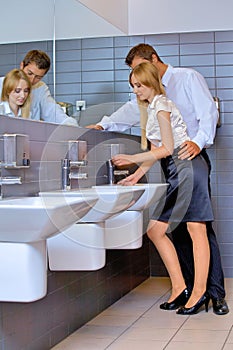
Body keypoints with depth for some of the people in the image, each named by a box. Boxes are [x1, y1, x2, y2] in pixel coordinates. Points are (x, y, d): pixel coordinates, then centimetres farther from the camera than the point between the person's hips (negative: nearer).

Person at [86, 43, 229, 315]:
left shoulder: (188, 78, 0)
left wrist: (199, 142, -28)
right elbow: (131, 111, 7)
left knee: (201, 226, -10)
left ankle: (216, 294, -6)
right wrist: (105, 124, -11)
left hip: (192, 158, -6)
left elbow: (209, 113, -11)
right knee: (177, 227, 2)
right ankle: (191, 289, 8)